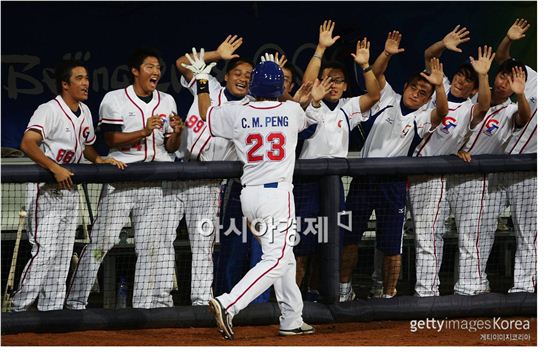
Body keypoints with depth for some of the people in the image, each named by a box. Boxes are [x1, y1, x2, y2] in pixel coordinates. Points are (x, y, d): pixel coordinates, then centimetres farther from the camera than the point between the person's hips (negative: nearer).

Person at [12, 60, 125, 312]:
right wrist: (56, 168, -36)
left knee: (62, 255, 9)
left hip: (70, 191, 9)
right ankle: (19, 309, -9)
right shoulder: (49, 111, -15)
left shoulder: (84, 112, 12)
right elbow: (28, 143, -28)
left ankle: (51, 311, 13)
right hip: (47, 190, -9)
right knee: (44, 251, -14)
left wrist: (99, 160, 4)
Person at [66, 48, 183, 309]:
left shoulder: (167, 102, 13)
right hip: (120, 178, -4)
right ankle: (76, 301, -2)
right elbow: (111, 140, -10)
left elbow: (170, 148, 13)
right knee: (101, 240, -7)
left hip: (154, 183, 4)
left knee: (151, 243, 1)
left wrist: (176, 133, -8)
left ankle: (145, 302, 8)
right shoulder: (115, 100, -1)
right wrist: (143, 132, -21)